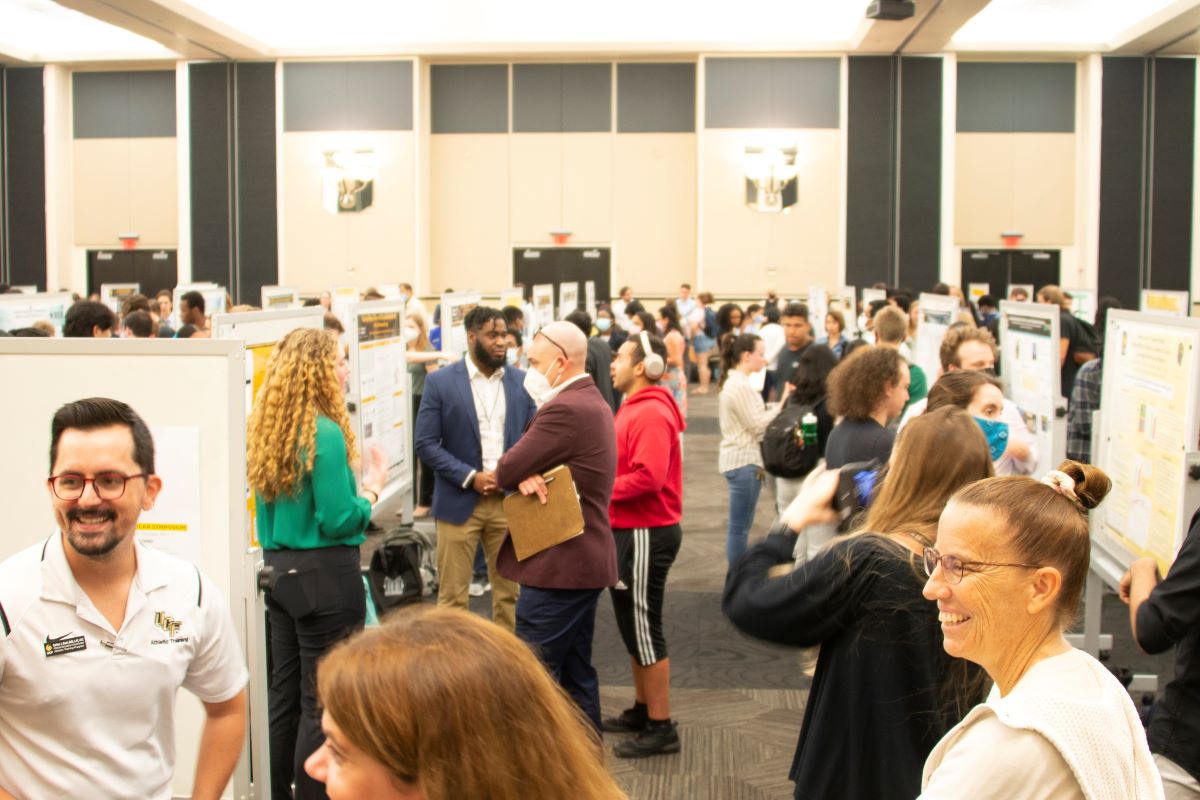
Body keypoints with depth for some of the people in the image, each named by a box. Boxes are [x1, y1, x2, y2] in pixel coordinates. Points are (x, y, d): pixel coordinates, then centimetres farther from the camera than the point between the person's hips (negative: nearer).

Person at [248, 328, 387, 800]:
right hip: (325, 576, -8)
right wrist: (373, 488, -3)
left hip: (280, 571, 8)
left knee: (283, 693, 16)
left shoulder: (266, 429, 8)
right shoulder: (326, 433, -17)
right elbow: (338, 520, -17)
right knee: (323, 702, 0)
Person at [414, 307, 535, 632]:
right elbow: (425, 444, -6)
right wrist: (470, 477, -14)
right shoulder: (440, 382, -4)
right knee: (452, 595, 4)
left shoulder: (520, 381, 5)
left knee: (509, 591, 10)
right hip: (460, 501, -3)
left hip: (509, 501, 3)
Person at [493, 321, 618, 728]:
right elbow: (514, 470, 11)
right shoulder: (593, 402, 14)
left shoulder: (565, 409, -20)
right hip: (586, 560, 10)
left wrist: (521, 476, 1)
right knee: (577, 673, 17)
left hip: (557, 566, -10)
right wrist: (526, 475, -11)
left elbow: (505, 471, -19)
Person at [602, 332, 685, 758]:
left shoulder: (652, 414, -19)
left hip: (646, 533, -11)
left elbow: (648, 478, -28)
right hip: (628, 530, 11)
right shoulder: (635, 408, 14)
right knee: (632, 625, 19)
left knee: (644, 629, -3)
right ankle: (642, 709, 32)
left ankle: (661, 728, 7)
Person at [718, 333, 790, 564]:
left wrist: (779, 404, 5)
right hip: (744, 461, -10)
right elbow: (758, 425, -17)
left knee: (740, 526, 14)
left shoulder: (735, 382, 14)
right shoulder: (740, 386, -17)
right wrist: (783, 403, -10)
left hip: (742, 459, 10)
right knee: (739, 527, -3)